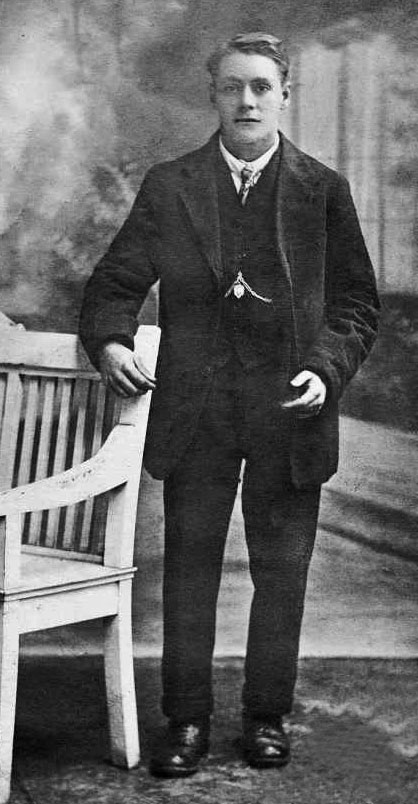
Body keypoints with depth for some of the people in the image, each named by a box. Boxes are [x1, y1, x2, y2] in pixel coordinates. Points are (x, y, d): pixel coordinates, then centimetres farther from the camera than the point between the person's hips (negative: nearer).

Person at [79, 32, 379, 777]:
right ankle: (186, 720, 19)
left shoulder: (323, 190, 4)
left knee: (282, 570, 8)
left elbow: (356, 301, 6)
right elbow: (115, 282, 7)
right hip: (195, 409, 1)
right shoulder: (168, 187, 5)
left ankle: (267, 715, 24)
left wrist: (327, 369, -10)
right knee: (189, 566, 6)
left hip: (290, 410, 0)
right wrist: (108, 340, -13)